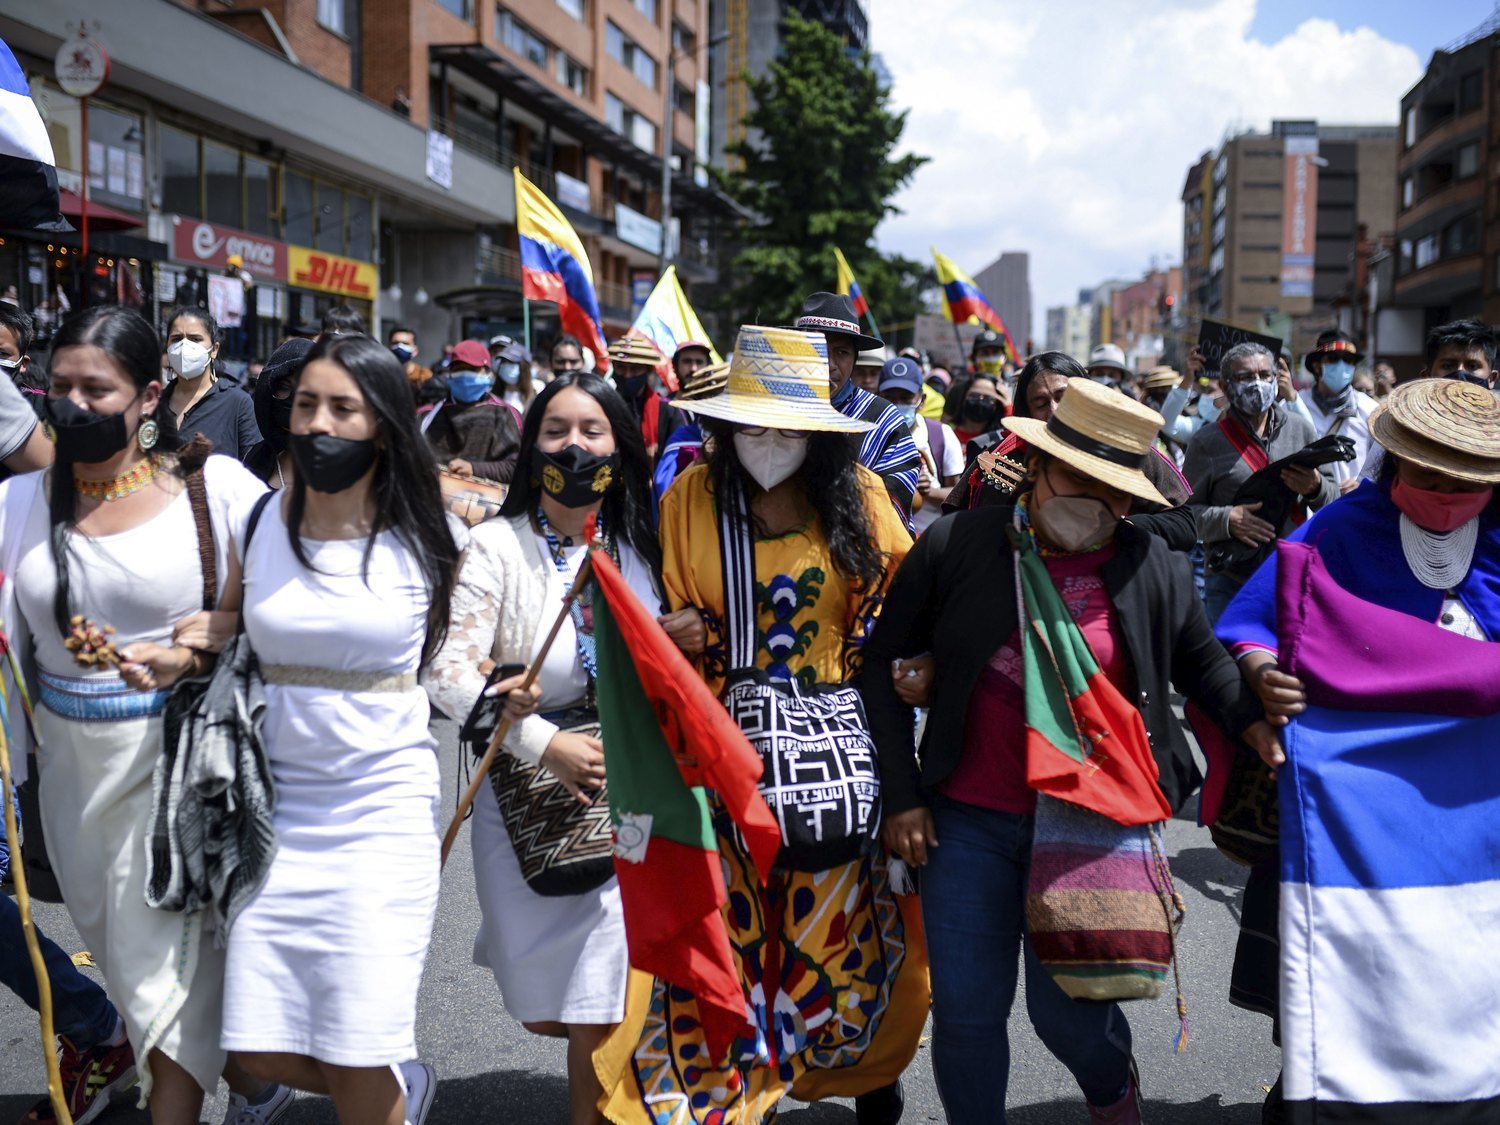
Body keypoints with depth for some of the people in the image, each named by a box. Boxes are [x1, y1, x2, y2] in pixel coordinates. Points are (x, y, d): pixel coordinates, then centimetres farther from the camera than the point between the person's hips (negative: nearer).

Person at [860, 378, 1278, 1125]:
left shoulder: (1155, 568, -2)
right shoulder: (955, 547, -5)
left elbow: (1201, 663, 15)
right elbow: (885, 664, 2)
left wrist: (1252, 717, -5)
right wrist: (903, 795, -1)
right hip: (969, 820, 1)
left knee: (1066, 1010, 5)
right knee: (965, 1012, 6)